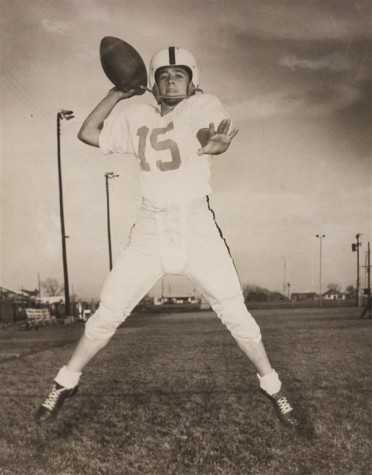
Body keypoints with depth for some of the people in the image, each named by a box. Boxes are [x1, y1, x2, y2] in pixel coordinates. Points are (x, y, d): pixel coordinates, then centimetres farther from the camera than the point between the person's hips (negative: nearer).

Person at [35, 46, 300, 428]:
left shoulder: (202, 105, 1)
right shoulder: (136, 118, 11)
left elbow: (221, 134, -17)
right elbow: (87, 133, 13)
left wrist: (215, 144, -41)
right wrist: (117, 93, 9)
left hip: (197, 224, -2)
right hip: (150, 228, 3)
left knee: (235, 313, -2)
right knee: (108, 313, 4)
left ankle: (272, 387, 19)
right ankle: (65, 383, 24)